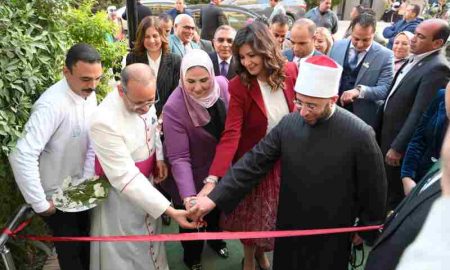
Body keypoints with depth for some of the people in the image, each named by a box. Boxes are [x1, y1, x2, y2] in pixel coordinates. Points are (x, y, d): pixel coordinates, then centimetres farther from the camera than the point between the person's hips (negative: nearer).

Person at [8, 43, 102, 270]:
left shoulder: (89, 95, -7)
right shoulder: (52, 105, -31)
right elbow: (22, 157, -35)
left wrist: (89, 179, 0)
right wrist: (40, 204, -26)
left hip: (79, 188, 6)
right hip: (57, 195, -6)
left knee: (87, 243, 22)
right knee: (70, 250, 11)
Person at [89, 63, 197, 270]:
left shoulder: (143, 99, -13)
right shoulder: (105, 122, -35)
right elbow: (125, 178, -33)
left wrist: (159, 157, -5)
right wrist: (169, 210, -35)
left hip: (146, 180, 6)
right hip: (120, 192, -6)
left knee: (150, 233, 26)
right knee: (125, 248, 13)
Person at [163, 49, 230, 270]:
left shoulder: (223, 84, -18)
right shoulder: (173, 108, -32)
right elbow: (178, 158, -31)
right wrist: (188, 196, -40)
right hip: (195, 173, -4)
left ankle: (215, 238, 60)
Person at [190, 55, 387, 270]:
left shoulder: (360, 135, -20)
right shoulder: (289, 123, -10)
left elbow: (373, 190, -8)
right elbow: (254, 162, -11)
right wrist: (214, 197, -17)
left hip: (331, 237, -3)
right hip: (289, 227, 3)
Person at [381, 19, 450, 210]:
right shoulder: (415, 60, 7)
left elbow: (419, 114, -26)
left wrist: (397, 147, -21)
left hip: (402, 145, -9)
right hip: (388, 137, 9)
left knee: (394, 196, 9)